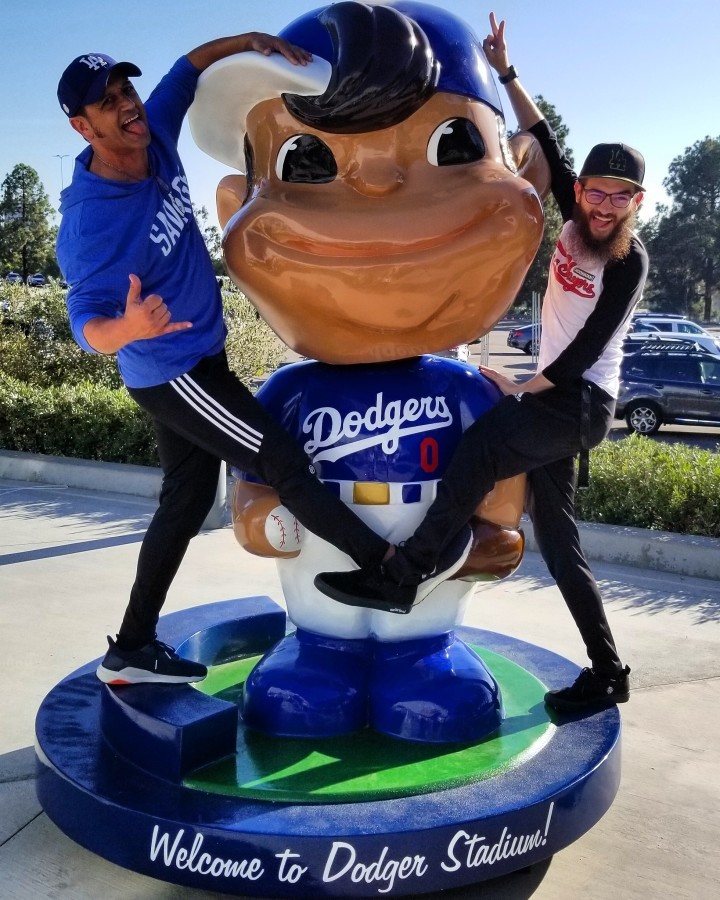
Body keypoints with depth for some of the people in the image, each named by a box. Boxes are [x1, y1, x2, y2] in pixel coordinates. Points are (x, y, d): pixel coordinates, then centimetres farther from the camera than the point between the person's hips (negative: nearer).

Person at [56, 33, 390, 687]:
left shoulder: (152, 137, -5)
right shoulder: (92, 221, -26)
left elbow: (189, 69, 11)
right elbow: (88, 323, -33)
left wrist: (247, 41, -6)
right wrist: (126, 327, -56)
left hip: (195, 359, 9)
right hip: (173, 374, -9)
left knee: (186, 502, 15)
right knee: (286, 465, -6)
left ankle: (131, 651, 26)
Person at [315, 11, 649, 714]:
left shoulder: (629, 262, -8)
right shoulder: (577, 219, 8)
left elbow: (585, 352, -14)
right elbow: (543, 140, 14)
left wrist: (517, 389, -9)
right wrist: (505, 72, 12)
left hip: (581, 404, -7)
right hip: (553, 399, 7)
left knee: (481, 446, -30)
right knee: (557, 543, 6)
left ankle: (402, 576, -23)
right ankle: (605, 675, 13)